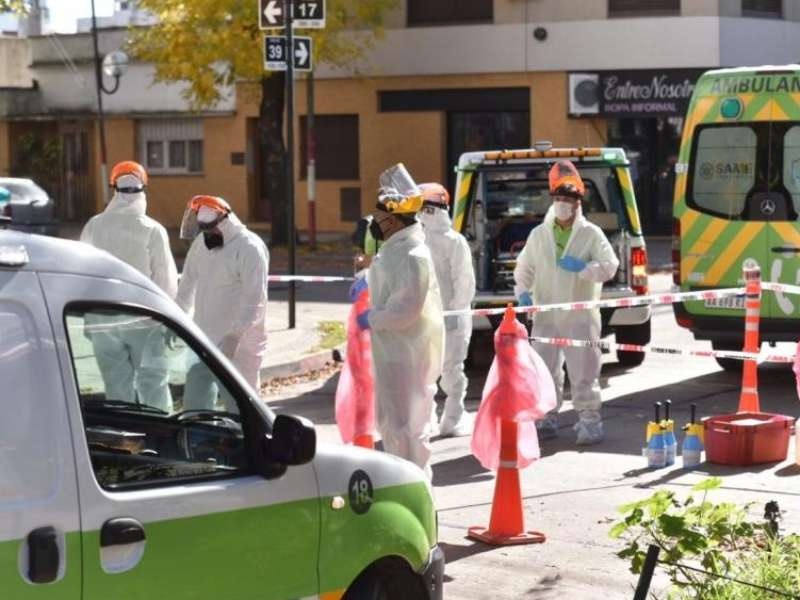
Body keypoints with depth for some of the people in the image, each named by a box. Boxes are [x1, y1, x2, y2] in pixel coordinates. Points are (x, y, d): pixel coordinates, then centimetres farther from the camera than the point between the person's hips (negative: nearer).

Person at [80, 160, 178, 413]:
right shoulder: (152, 230, -12)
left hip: (103, 321, 3)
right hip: (143, 319, -2)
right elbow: (167, 280, -8)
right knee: (153, 384, 5)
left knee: (117, 386, 9)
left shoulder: (94, 227, -2)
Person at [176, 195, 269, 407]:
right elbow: (188, 284, 19)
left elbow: (253, 299, -22)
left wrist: (235, 335, -28)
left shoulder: (250, 248, -16)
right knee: (194, 400, 10)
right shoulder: (201, 243, 8)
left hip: (238, 342, -7)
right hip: (204, 339, 7)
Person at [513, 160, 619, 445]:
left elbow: (610, 266, -6)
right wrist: (522, 292, -2)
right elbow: (524, 267, 14)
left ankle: (589, 420, 4)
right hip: (546, 315, 4)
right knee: (544, 369, 9)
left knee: (583, 370, -4)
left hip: (580, 315, -4)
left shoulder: (591, 234, -1)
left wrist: (582, 268, -20)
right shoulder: (539, 234, 9)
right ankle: (546, 419, 20)